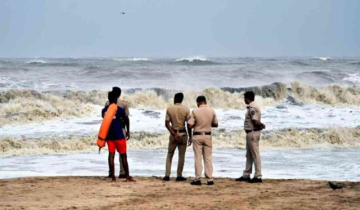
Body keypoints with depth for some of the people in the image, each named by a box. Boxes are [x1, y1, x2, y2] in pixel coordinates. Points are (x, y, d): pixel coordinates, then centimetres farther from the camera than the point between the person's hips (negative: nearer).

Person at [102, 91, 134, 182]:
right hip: (119, 135, -4)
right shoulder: (119, 109, -9)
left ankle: (113, 177, -2)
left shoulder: (104, 110, 4)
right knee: (123, 156, 4)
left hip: (109, 136, 4)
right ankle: (127, 177, 7)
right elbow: (126, 120, 4)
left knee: (111, 155, 3)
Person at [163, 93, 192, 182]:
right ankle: (179, 176, 6)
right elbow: (189, 124, -7)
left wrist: (174, 134, -9)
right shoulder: (186, 110, -5)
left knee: (169, 155, 11)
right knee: (181, 155, 5)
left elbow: (167, 124, -7)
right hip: (183, 134, -1)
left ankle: (167, 175, 4)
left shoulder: (169, 109, -2)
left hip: (173, 133, 1)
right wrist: (190, 136, 1)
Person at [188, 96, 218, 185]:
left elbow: (190, 125, -12)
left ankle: (198, 179, 2)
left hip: (197, 136, -2)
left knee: (198, 158, 3)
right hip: (208, 136, 2)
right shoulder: (212, 111, -1)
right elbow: (216, 124, 9)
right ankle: (210, 179, 5)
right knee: (208, 158, 7)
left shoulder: (195, 112, -11)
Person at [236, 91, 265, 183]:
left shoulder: (252, 108, -18)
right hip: (250, 133, 11)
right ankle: (246, 175, 23)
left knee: (255, 155, -8)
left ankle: (258, 176, -6)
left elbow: (255, 122, -23)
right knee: (249, 155, 16)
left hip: (253, 133, -11)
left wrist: (261, 125, -4)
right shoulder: (251, 107, 16)